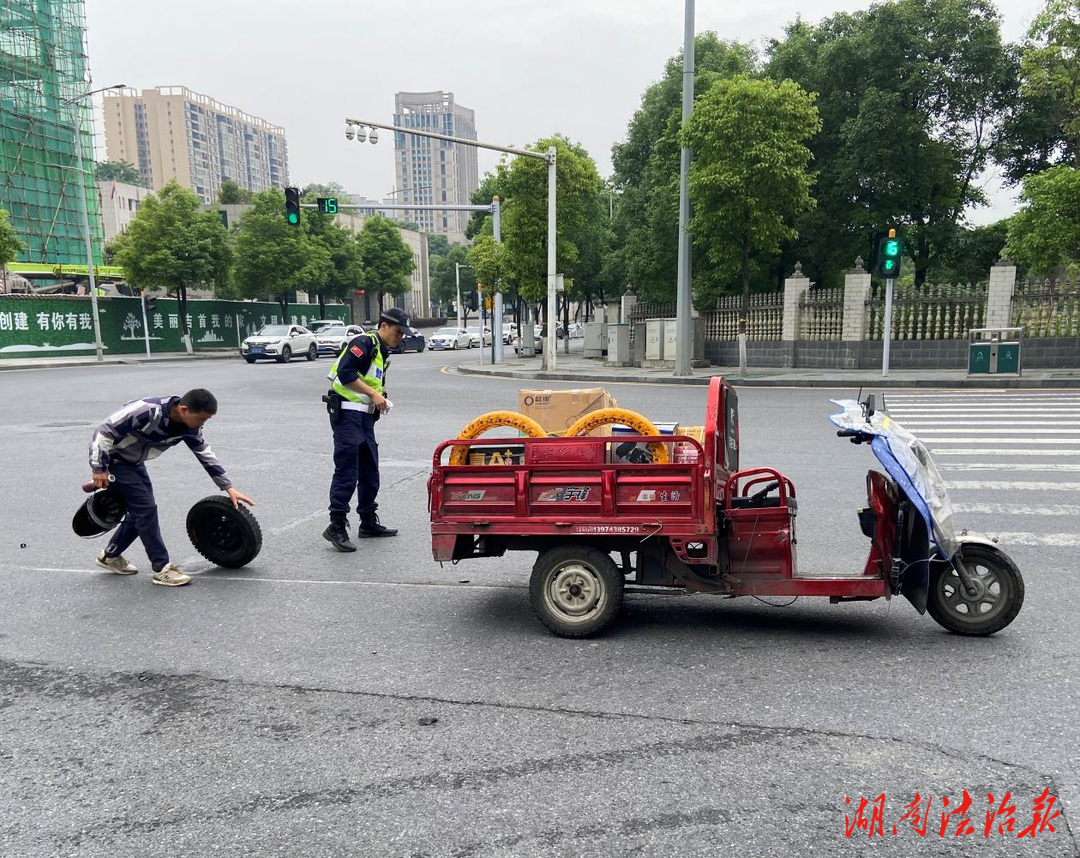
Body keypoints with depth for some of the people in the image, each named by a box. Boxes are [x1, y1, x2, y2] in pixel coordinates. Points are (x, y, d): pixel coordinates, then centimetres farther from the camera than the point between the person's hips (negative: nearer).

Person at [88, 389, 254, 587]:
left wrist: (228, 487, -1)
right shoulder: (148, 411, -36)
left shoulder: (189, 426, -12)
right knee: (146, 509, -13)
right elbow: (105, 431, -29)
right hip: (112, 459, -8)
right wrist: (100, 469, -24)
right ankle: (162, 569, -6)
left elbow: (205, 454, 0)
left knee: (140, 510, 12)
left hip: (134, 462, 8)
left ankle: (110, 556, 33)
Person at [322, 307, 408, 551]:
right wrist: (373, 394, -18)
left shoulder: (381, 352, 20)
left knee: (370, 471, 14)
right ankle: (336, 526, -5)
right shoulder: (364, 343, -11)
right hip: (347, 414, -10)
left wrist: (380, 400, 5)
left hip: (365, 416, 10)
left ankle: (368, 522, 24)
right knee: (346, 471, -10)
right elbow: (345, 372, -21)